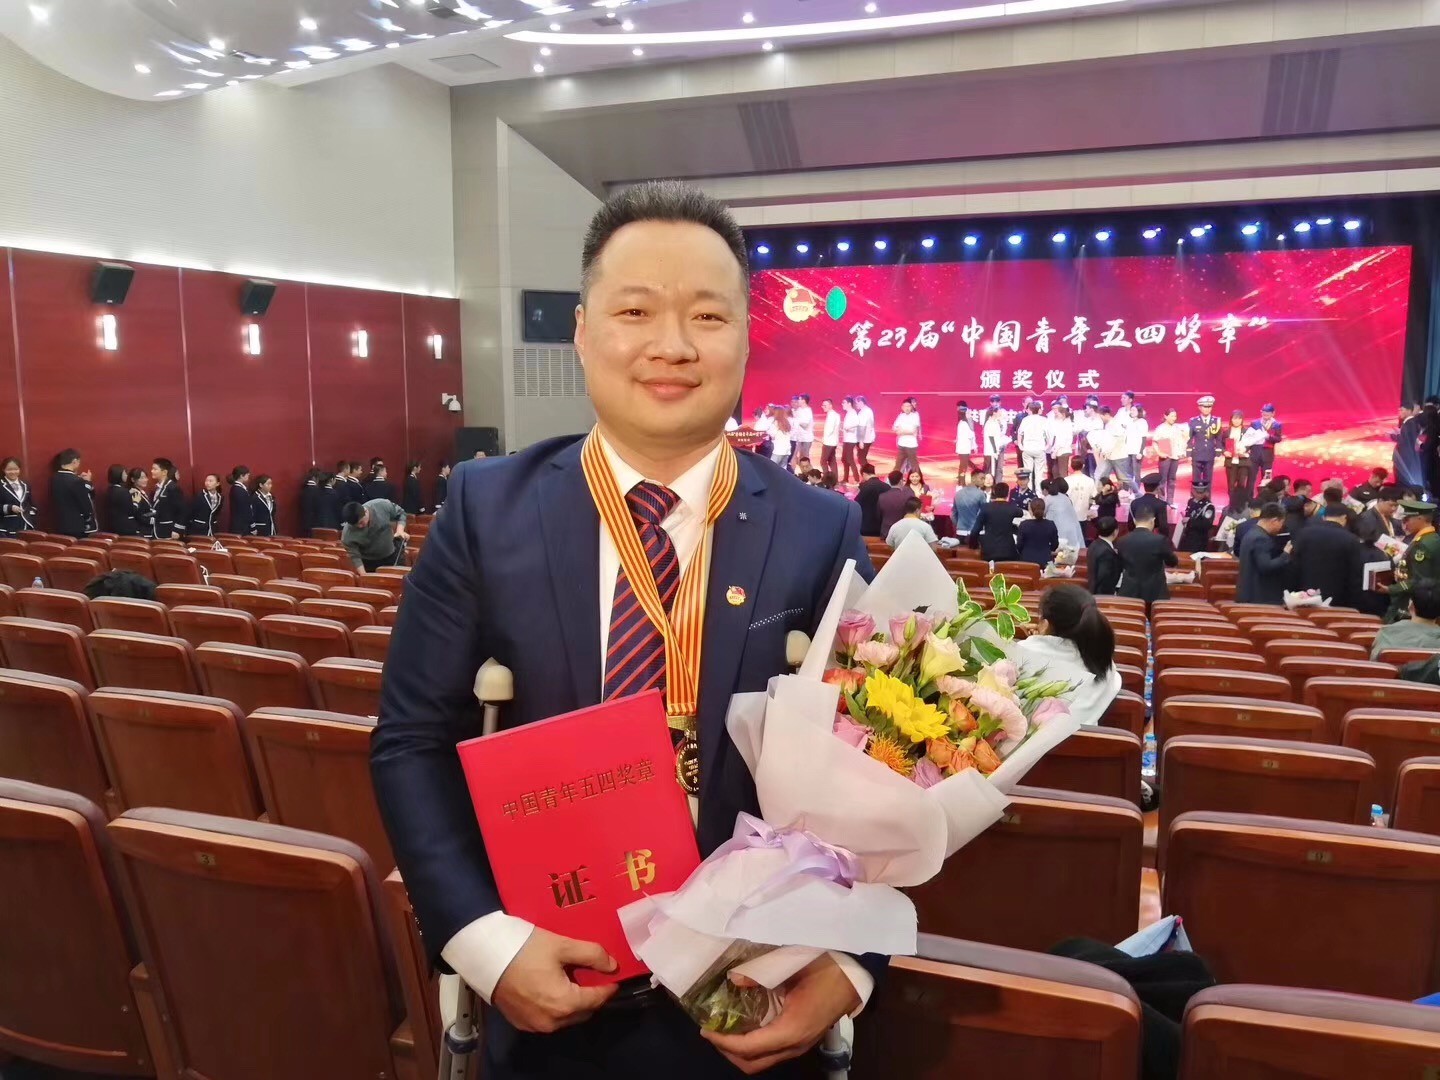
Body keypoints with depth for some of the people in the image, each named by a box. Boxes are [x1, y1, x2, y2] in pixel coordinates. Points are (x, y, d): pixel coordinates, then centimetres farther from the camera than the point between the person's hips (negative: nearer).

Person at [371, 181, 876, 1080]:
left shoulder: (821, 533, -7)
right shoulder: (488, 511, -7)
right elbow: (415, 744, -5)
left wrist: (847, 965, -16)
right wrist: (488, 941, -15)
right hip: (550, 1008, 0)